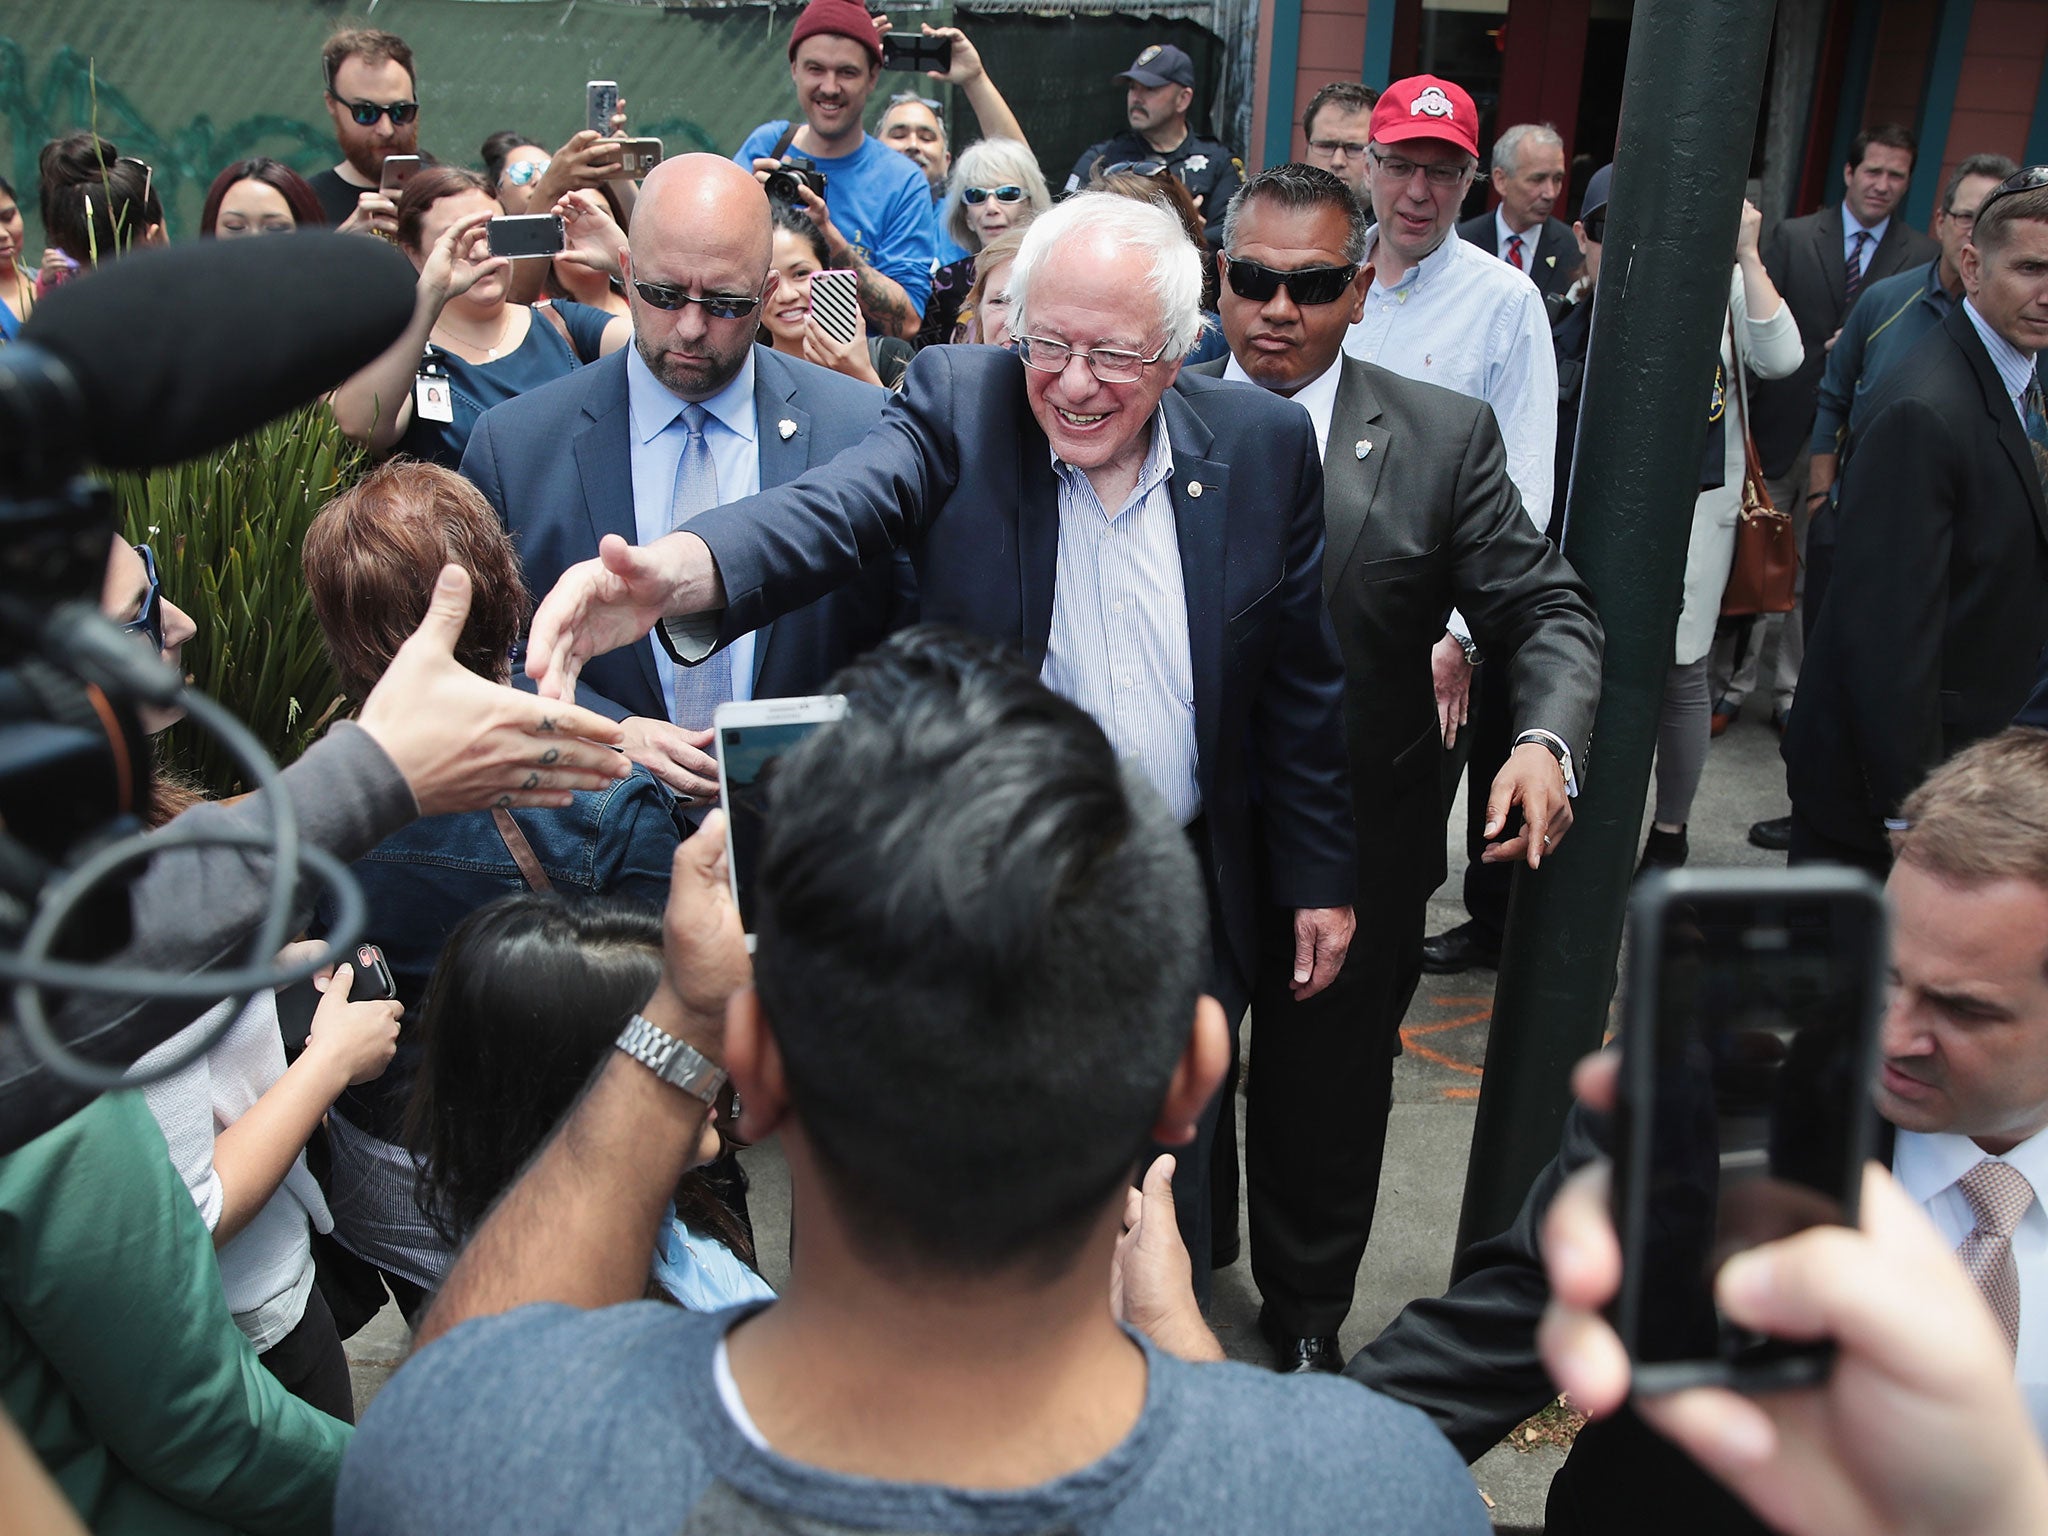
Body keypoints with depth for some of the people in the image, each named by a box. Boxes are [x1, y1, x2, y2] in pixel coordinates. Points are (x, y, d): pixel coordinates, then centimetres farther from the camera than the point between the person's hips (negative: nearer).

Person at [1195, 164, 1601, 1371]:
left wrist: (1548, 740, -28)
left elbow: (1551, 612, -8)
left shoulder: (1446, 438, -7)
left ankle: (1309, 1317, 47)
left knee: (1328, 1102, 20)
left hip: (1358, 859, 0)